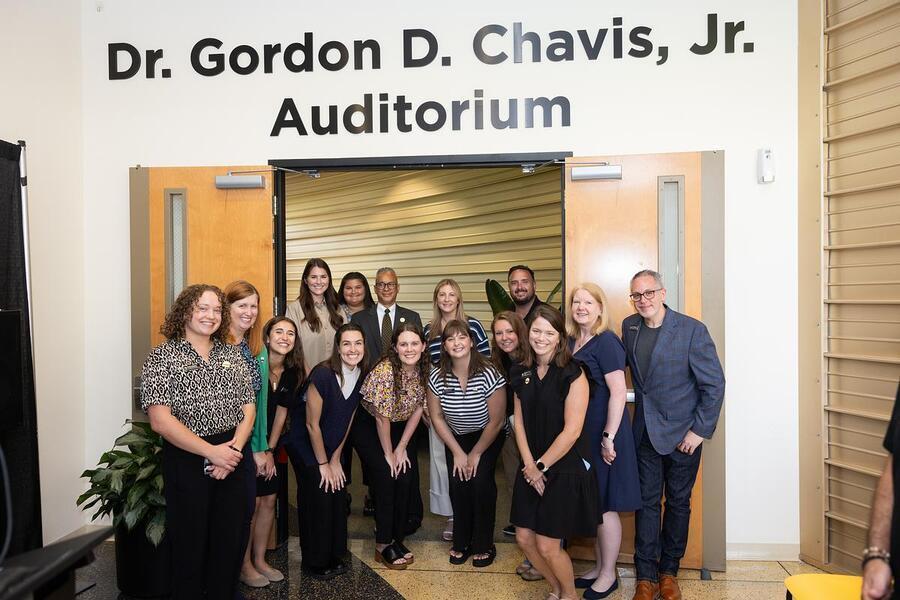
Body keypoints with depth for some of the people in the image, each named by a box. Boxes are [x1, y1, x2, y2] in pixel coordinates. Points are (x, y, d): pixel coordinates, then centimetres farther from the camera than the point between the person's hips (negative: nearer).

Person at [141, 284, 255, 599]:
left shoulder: (233, 355, 9)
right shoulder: (162, 357, -5)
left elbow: (248, 407, 7)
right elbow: (160, 420, -13)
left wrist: (235, 447, -11)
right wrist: (211, 452, -16)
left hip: (234, 456, 4)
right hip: (187, 459, -4)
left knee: (232, 539, 11)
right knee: (190, 543, 9)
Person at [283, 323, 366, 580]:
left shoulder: (361, 376, -8)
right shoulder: (323, 374, -27)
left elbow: (347, 420, 1)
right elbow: (312, 424, -20)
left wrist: (335, 460, 2)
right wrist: (323, 464, -11)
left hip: (331, 445, 6)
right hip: (304, 443, -6)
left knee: (339, 496, 5)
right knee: (319, 497, -4)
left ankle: (335, 557, 24)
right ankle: (314, 563, 15)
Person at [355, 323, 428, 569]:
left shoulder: (424, 370, -13)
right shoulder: (384, 372, -30)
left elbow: (418, 408, -3)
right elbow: (382, 418, -22)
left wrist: (402, 448, -4)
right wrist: (388, 454, -12)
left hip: (400, 426, 5)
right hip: (369, 426, -5)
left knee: (406, 478, -4)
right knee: (385, 477, -12)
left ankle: (397, 539, 15)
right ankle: (383, 545, 4)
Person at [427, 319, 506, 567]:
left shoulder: (489, 375, -26)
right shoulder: (437, 377, -17)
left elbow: (495, 422, -17)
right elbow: (437, 418, -5)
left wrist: (475, 455, -10)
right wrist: (458, 453, -7)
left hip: (487, 437, -2)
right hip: (456, 437, 3)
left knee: (480, 480, -16)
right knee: (457, 483, -11)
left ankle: (483, 545, 5)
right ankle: (461, 543, 12)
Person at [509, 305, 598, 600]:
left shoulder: (573, 375, -15)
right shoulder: (521, 373, 3)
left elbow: (572, 431, -17)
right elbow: (519, 421, 4)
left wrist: (541, 465, -10)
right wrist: (529, 464, -6)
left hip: (566, 469, -6)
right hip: (532, 469, 6)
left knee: (547, 546, 0)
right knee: (524, 538, 10)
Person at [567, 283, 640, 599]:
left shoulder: (606, 342, -14)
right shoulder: (571, 342, 7)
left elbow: (618, 391, -18)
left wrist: (608, 437, -20)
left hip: (603, 433, -7)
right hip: (579, 433, 7)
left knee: (604, 505, 5)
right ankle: (599, 567, 33)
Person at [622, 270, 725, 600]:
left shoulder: (692, 329, -15)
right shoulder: (629, 326, 0)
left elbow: (715, 383, -11)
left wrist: (700, 430, -12)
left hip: (682, 433, -3)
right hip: (645, 432, 4)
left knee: (678, 502, 11)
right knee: (647, 501, 8)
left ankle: (669, 572, 29)